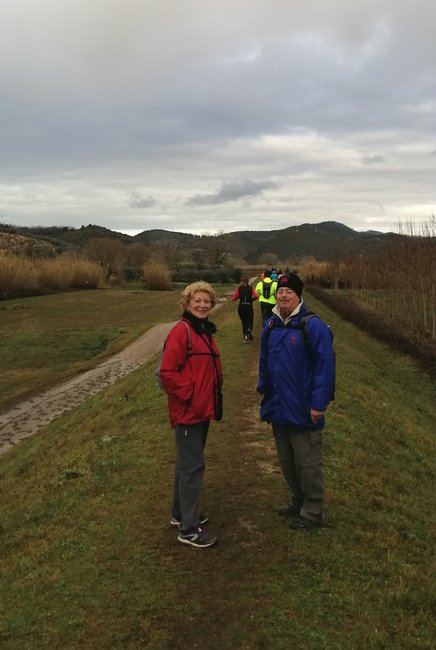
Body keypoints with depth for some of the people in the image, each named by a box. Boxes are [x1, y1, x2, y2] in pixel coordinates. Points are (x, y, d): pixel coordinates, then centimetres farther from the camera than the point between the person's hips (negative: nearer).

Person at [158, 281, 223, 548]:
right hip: (188, 412, -9)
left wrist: (214, 393, 11)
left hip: (203, 410, 9)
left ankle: (181, 514, 33)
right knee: (193, 466, -3)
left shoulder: (206, 331, 12)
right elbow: (167, 373, -22)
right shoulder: (181, 331, -16)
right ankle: (189, 528, 8)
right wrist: (190, 394, -18)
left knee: (188, 463, 19)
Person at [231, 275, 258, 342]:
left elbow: (233, 298, -7)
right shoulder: (250, 288, -2)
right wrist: (252, 299, 4)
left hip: (241, 308, 1)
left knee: (244, 322, 15)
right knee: (250, 321, 13)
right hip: (249, 307, -1)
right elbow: (256, 296, -16)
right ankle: (249, 329, -20)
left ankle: (245, 336, 5)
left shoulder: (238, 289, -1)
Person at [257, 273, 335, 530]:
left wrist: (319, 403, -19)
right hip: (278, 410, 7)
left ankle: (313, 512, 22)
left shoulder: (313, 326, -15)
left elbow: (326, 365, -18)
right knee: (287, 462, 19)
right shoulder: (271, 326, 7)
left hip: (303, 411, -7)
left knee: (308, 464, 5)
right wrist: (264, 389, 12)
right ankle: (298, 501, 38)